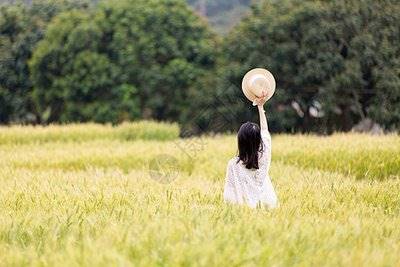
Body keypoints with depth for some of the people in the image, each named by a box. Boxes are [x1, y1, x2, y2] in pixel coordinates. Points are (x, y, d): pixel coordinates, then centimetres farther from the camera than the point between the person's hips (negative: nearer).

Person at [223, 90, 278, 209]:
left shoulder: (234, 164, -8)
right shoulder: (264, 157, 0)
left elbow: (228, 197, -10)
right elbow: (265, 131, 18)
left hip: (245, 207, -3)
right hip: (267, 206, 3)